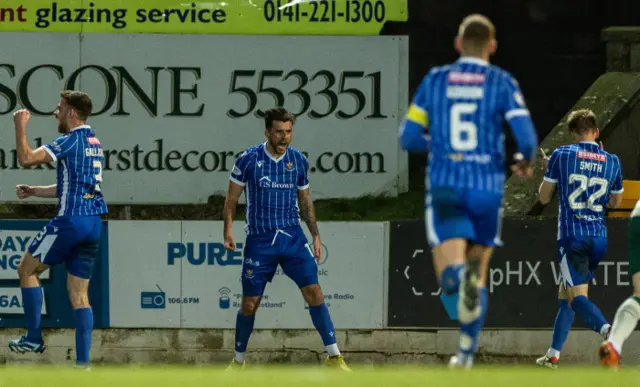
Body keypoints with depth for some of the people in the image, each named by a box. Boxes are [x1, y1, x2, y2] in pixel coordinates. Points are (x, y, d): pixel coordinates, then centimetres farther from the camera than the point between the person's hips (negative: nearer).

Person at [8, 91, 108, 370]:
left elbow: (26, 158, -17)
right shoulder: (94, 143, 18)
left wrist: (20, 126, -5)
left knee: (27, 270, 10)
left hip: (70, 221, -8)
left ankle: (34, 338, 10)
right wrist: (33, 191, 23)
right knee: (79, 294, 7)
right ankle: (83, 362, 0)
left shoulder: (72, 141, -10)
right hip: (94, 223, 8)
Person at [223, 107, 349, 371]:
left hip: (293, 237, 2)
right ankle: (238, 361, 21)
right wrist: (228, 230, -8)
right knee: (249, 304, 3)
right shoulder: (248, 160, -5)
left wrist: (315, 234, 10)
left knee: (314, 292, -10)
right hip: (259, 240, -2)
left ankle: (334, 358, -7)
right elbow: (232, 198, 3)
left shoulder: (298, 160, 4)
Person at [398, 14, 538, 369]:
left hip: (445, 187, 0)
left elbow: (409, 138, 7)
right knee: (479, 271, 19)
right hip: (487, 187, 0)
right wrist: (526, 162, 14)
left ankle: (461, 277, -49)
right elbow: (526, 136, -8)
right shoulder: (502, 83, 1)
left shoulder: (434, 80, 7)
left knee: (450, 277, -11)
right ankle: (466, 354, 19)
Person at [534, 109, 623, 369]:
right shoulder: (612, 162, 7)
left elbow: (543, 198, 5)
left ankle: (607, 330, -42)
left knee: (577, 296, -12)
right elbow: (616, 202, 21)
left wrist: (548, 169, 23)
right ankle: (553, 354, 23)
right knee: (565, 294, 20)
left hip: (572, 237, -5)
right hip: (599, 237, 5)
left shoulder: (561, 156, -3)